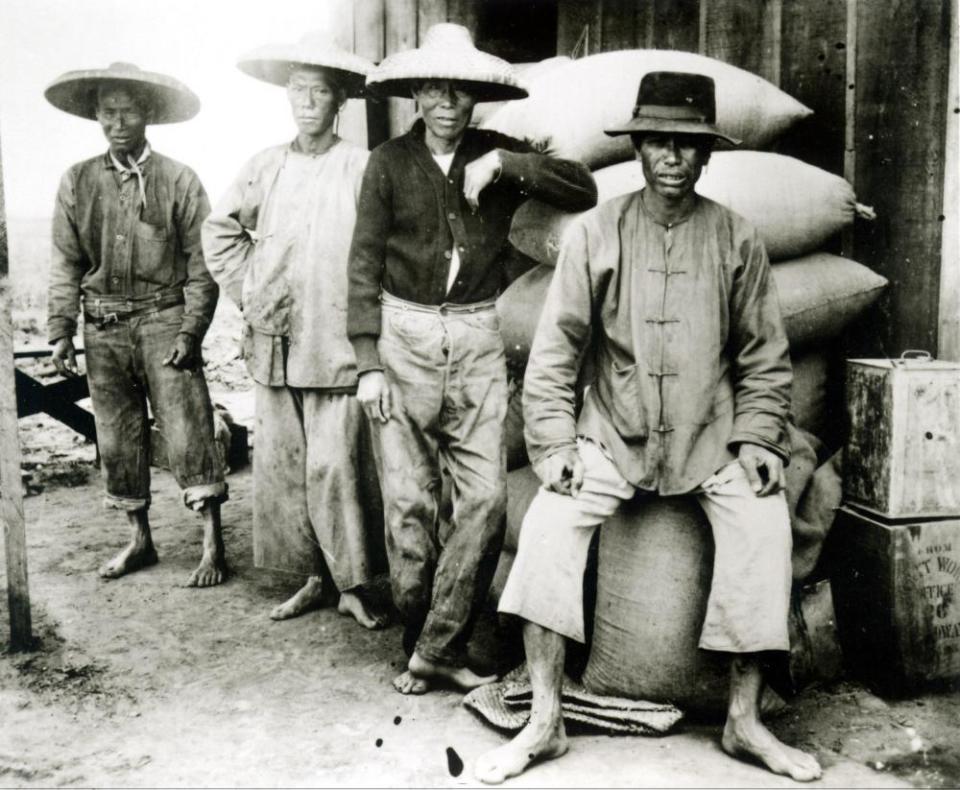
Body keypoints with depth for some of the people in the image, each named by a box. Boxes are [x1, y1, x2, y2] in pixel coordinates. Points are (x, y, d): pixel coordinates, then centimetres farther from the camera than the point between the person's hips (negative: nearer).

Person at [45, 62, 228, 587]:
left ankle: (213, 545, 3)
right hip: (103, 327, 4)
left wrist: (191, 331, -10)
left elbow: (199, 264, -3)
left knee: (187, 432, -6)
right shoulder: (76, 183, 6)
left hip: (164, 319, -4)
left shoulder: (179, 181, -2)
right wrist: (60, 332, 1)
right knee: (117, 439, 11)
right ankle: (139, 540, 26)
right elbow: (65, 265, 8)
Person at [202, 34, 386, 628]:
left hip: (337, 345, -5)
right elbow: (221, 230, 21)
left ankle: (353, 585, 9)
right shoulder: (265, 168, 9)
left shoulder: (361, 169, -5)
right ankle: (313, 578, 22)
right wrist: (247, 290, 11)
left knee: (335, 466, -6)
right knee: (281, 466, 8)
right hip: (274, 346, 5)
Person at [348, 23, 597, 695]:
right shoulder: (390, 162, 3)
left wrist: (505, 164, -13)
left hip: (478, 339, 1)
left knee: (486, 495, -7)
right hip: (404, 337, -1)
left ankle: (437, 650, 6)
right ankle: (418, 638, 18)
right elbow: (365, 265, 1)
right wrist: (368, 362, -6)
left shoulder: (499, 156, 7)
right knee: (409, 501, 1)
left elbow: (583, 191, -3)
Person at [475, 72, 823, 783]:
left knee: (764, 525, -23)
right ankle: (546, 723, -9)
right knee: (549, 524, -22)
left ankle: (745, 719, -4)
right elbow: (555, 347, -1)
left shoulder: (737, 240, 1)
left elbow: (766, 357, 7)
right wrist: (554, 444, -9)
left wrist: (757, 441, -5)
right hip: (613, 432, 0)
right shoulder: (596, 233, -1)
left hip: (711, 436, 1)